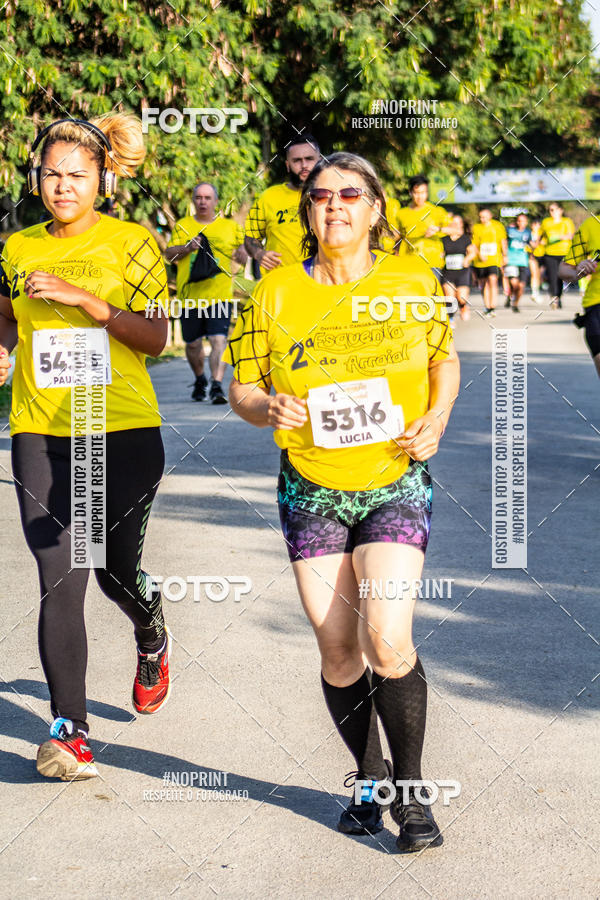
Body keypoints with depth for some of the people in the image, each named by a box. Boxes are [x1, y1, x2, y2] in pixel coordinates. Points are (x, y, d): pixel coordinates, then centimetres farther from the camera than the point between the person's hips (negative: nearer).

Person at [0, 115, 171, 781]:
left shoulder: (132, 244, 0)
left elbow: (156, 337, -6)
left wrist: (86, 299, -17)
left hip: (124, 431, -2)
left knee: (116, 568, 8)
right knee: (60, 581, -7)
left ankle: (152, 640, 45)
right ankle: (69, 729, -2)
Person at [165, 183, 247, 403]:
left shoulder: (231, 226, 10)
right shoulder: (182, 226, 11)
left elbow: (243, 255, 15)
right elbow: (169, 255, 5)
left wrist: (241, 254, -8)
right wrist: (187, 248, -12)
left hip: (220, 294, -2)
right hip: (189, 295, 2)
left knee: (219, 340, -18)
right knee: (193, 343, 12)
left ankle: (216, 386, -20)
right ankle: (200, 380, 35)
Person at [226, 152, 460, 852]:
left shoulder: (414, 281, 0)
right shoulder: (274, 294, -2)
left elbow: (445, 359, 15)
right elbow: (241, 390, 4)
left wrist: (436, 418, -4)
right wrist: (268, 408, -19)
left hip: (396, 482, -1)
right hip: (311, 488, 1)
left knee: (387, 637, -16)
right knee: (338, 650, 3)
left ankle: (410, 789, 3)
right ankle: (369, 779, 28)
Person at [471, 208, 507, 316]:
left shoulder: (498, 226, 4)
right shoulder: (476, 228, 3)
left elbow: (503, 241, 14)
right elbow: (473, 244, 1)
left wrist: (504, 256, 15)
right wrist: (479, 254, -15)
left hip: (495, 259, -2)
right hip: (480, 261, 2)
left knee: (493, 280, -18)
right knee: (484, 284, 7)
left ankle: (493, 308, -21)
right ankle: (487, 308, 17)